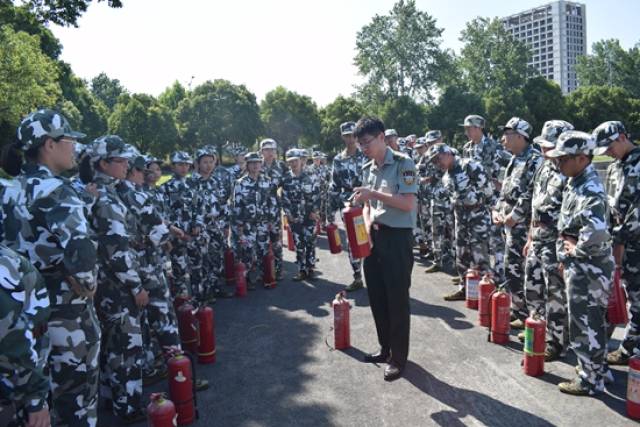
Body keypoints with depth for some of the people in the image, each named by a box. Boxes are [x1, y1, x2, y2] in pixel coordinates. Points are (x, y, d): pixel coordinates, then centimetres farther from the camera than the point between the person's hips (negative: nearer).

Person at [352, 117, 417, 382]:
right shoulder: (368, 169, 12)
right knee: (376, 296, 13)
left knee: (397, 299, 1)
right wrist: (366, 226, 0)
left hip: (398, 238, -7)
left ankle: (398, 357, 15)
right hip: (374, 237, 7)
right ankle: (385, 348, 30)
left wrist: (373, 193, -22)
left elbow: (408, 204, -19)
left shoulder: (403, 164, -10)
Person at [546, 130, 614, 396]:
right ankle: (597, 368, 38)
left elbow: (596, 232, -38)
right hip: (577, 264, 9)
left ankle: (591, 381, 17)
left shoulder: (590, 189, -23)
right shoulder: (574, 183, 8)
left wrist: (577, 250, -22)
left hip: (588, 267, -9)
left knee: (585, 324, 3)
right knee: (591, 321, 22)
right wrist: (566, 256, 14)